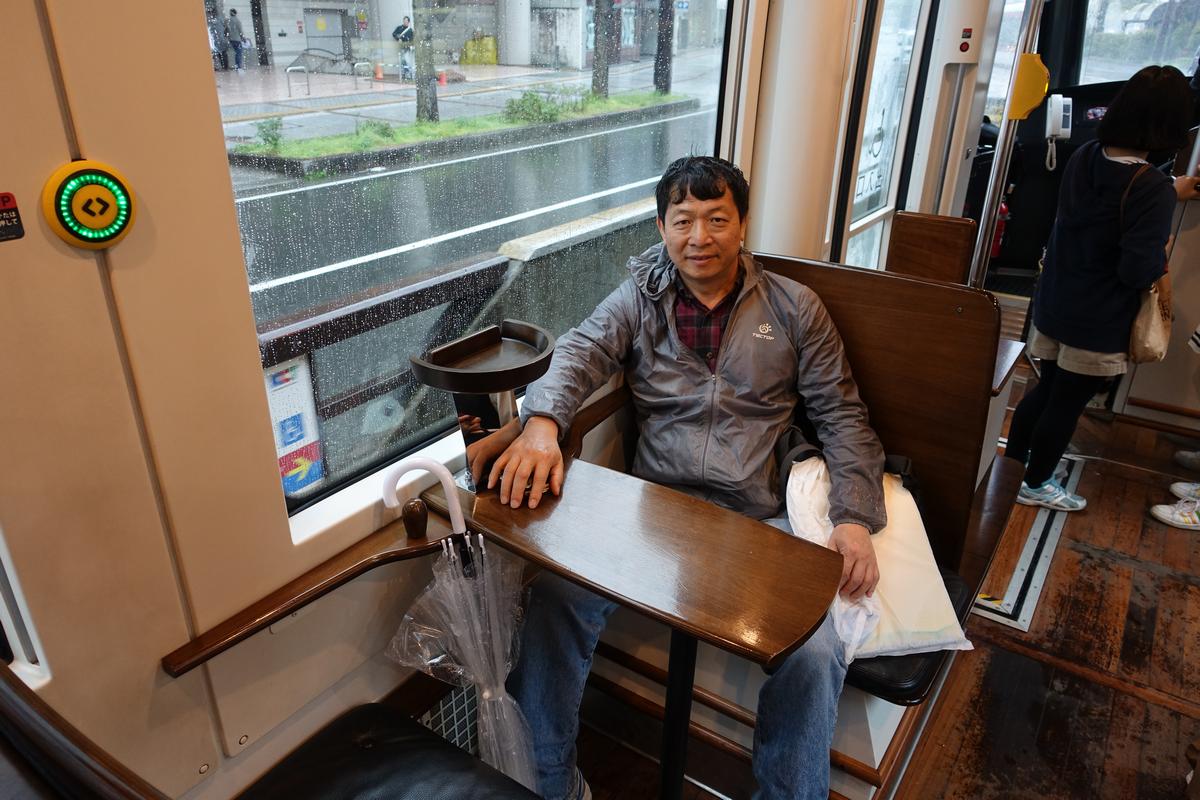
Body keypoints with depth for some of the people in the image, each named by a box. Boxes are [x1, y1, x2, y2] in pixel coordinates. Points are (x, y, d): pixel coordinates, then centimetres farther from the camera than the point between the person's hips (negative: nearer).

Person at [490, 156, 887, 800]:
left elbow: (841, 416, 9)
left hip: (758, 521, 0)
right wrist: (542, 423, -28)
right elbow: (579, 353, -6)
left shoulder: (793, 307, 10)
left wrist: (855, 518, -6)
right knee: (556, 594, -24)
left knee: (813, 655, -24)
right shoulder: (639, 299, 12)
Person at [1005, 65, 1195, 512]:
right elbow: (1137, 271, -25)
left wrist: (1171, 193, 25)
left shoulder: (1085, 158, -2)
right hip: (1098, 324, -6)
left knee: (1046, 389, 22)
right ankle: (1036, 485, 27)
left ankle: (1010, 463, 34)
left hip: (1055, 306, 7)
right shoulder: (1151, 187, -24)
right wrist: (1161, 258, -4)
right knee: (1067, 403, 10)